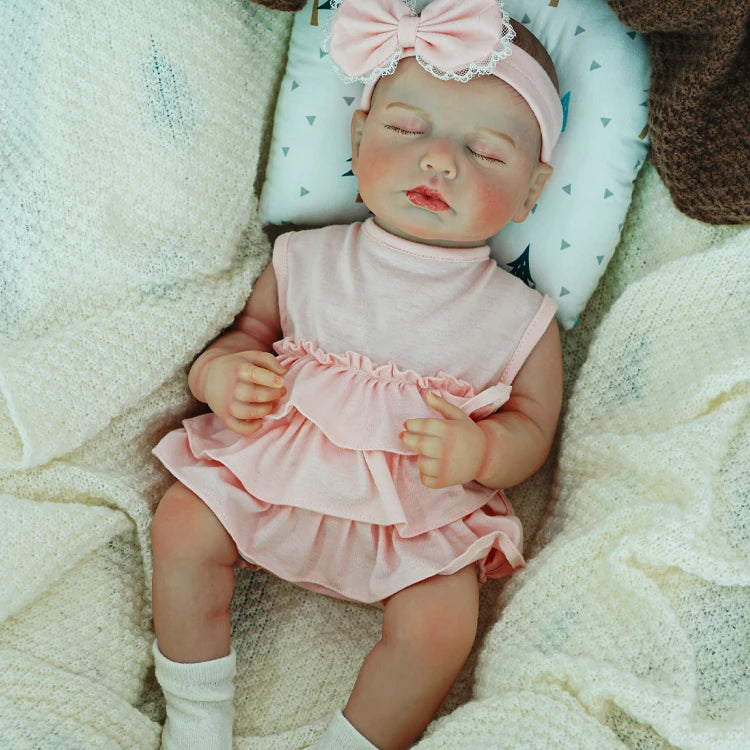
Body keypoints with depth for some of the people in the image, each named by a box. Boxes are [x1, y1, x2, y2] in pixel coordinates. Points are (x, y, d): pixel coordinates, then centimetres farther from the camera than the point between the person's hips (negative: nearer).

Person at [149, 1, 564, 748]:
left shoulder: (518, 316, -8)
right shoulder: (306, 260, -4)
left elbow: (531, 425, -2)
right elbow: (250, 330, 8)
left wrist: (480, 448, -24)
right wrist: (219, 371, -15)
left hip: (420, 518, -2)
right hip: (272, 473, 2)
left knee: (442, 625, -20)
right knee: (182, 524, -9)